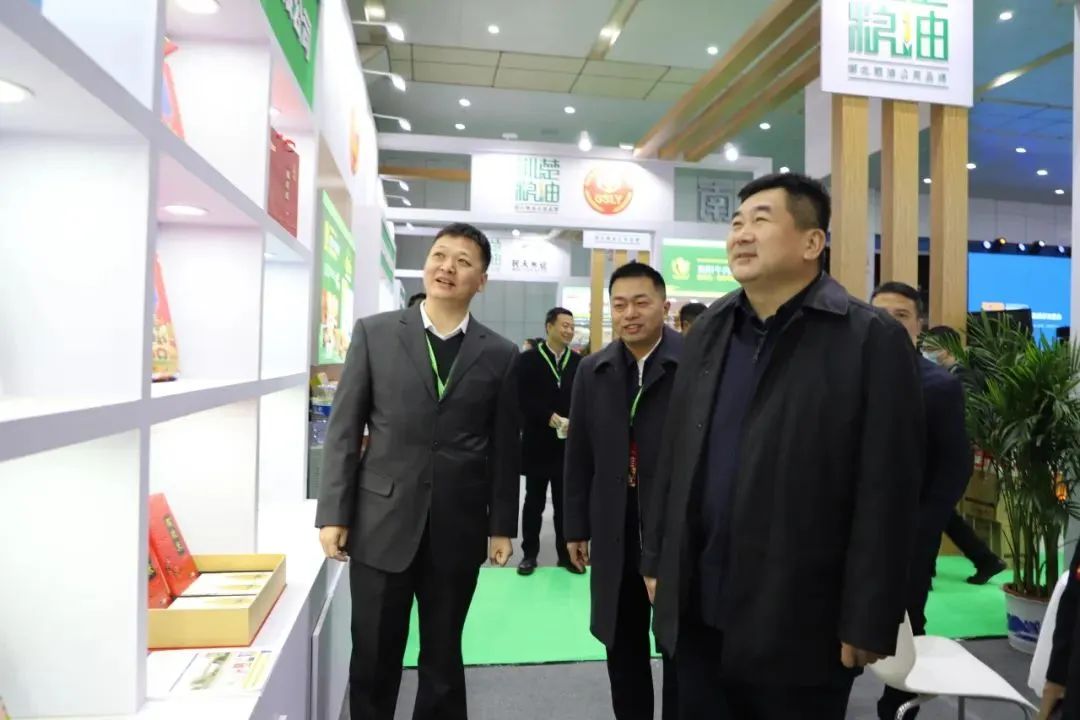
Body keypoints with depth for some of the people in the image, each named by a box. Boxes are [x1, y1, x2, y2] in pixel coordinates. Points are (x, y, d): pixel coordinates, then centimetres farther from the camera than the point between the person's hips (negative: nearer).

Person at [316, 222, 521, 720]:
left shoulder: (500, 355, 2)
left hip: (458, 529, 1)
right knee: (373, 657, 12)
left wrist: (502, 526, 3)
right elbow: (344, 429, 0)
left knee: (443, 658, 16)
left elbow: (505, 448, 4)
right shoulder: (374, 333, 1)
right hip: (382, 522, 0)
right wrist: (334, 513, -4)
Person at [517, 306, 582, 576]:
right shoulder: (528, 359, -1)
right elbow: (523, 399, -9)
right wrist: (549, 417, -19)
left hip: (568, 443, 2)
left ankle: (566, 554, 21)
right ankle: (529, 554, 20)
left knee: (565, 502, 9)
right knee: (534, 501, 9)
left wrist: (573, 421, -15)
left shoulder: (578, 362, 6)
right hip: (537, 442, -2)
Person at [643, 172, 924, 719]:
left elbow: (886, 496, -11)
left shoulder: (872, 340, -10)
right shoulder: (708, 330, 5)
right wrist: (657, 560, 9)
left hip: (799, 624, -4)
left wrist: (868, 623, -10)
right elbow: (674, 457, 7)